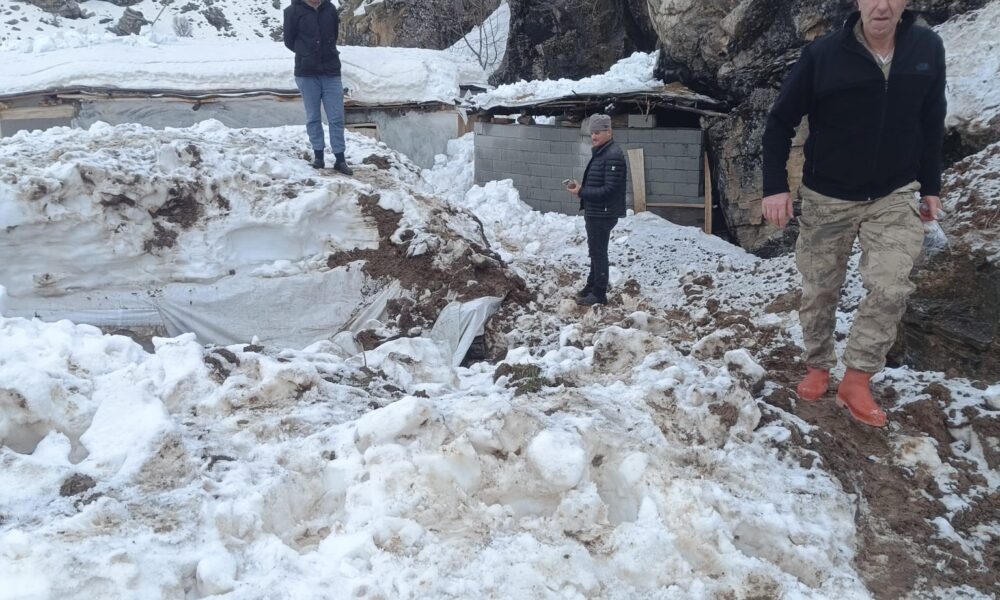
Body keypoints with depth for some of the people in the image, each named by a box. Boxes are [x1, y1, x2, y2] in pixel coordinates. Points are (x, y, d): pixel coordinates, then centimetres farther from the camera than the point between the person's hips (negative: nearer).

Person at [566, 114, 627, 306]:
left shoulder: (613, 155, -19)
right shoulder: (600, 153, 13)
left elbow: (609, 189, -25)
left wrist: (581, 192, -20)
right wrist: (579, 187, 2)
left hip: (603, 214, -10)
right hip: (595, 212, 10)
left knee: (598, 252, -3)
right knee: (595, 251, 20)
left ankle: (599, 294, 6)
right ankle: (592, 286, 33)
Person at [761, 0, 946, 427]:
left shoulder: (928, 48, -4)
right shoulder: (822, 55, -13)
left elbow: (931, 123, 7)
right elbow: (780, 122, -6)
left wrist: (931, 186, 8)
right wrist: (775, 186, -13)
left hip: (895, 196, 1)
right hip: (826, 198, -1)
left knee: (890, 287, -13)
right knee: (820, 291, 8)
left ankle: (857, 380, 1)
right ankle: (818, 367, 29)